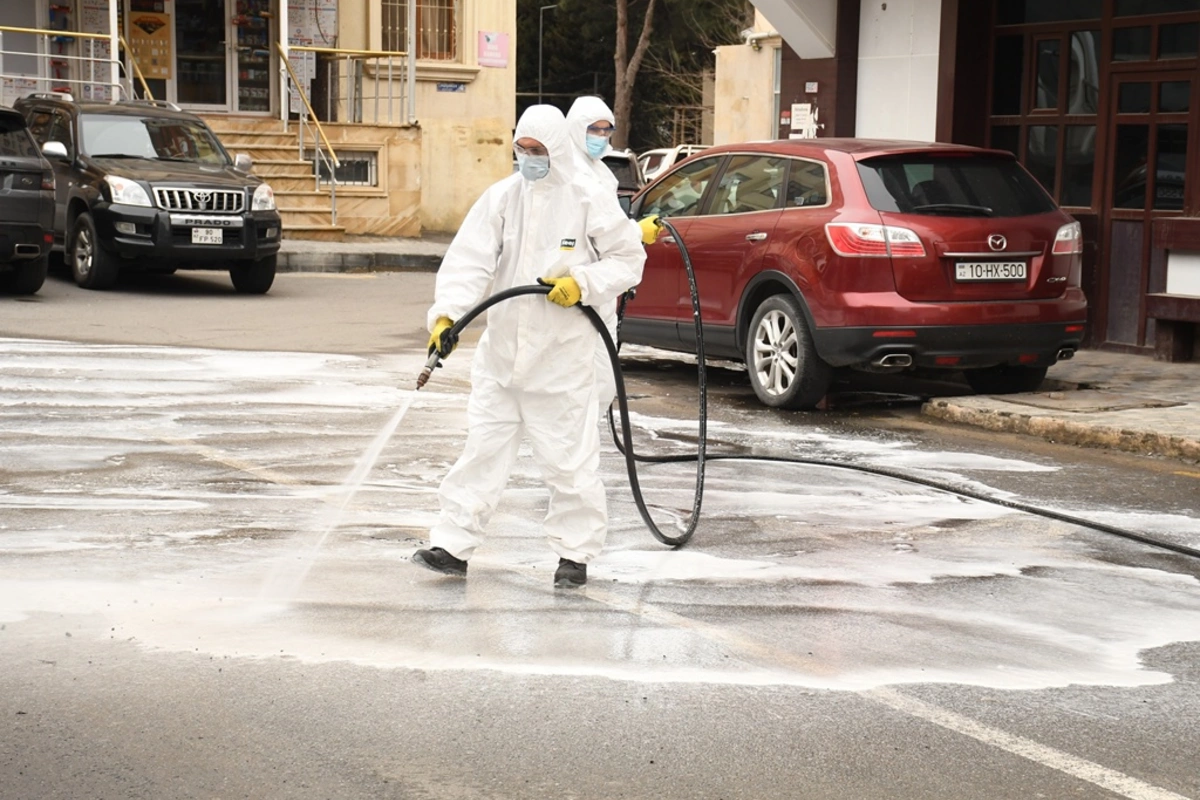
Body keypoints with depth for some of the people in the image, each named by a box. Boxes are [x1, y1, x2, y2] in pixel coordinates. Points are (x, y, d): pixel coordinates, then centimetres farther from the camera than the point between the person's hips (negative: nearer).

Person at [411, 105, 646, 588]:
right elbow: (470, 260, -5)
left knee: (568, 457, 3)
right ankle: (453, 546, 11)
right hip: (501, 352, 4)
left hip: (562, 356, -3)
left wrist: (583, 284, -14)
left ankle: (575, 553, 16)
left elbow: (629, 258, 1)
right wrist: (446, 313, -19)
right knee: (482, 449, 6)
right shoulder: (501, 197, 3)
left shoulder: (589, 200, -5)